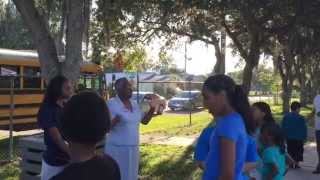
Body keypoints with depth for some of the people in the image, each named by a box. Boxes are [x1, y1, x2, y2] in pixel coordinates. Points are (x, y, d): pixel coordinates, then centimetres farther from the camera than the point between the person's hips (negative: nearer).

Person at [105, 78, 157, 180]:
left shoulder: (134, 104, 7)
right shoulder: (111, 104, -13)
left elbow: (145, 121, 13)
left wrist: (152, 109, -2)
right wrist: (114, 120, -36)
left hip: (132, 149, 7)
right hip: (117, 149, -7)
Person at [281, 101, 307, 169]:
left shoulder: (286, 116, 1)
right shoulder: (300, 118, -12)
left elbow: (282, 127, 6)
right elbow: (304, 129, -7)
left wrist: (284, 135, 15)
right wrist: (304, 137, 3)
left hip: (288, 138, 4)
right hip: (298, 138, -4)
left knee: (290, 150, 13)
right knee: (298, 151, 6)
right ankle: (296, 164, 5)